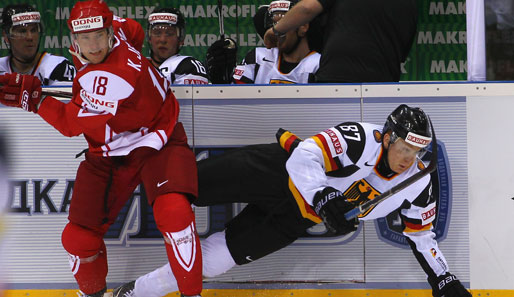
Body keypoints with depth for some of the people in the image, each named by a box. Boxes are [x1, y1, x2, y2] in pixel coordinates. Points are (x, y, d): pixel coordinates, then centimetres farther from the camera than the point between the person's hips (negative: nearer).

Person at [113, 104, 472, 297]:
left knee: (220, 254, -3)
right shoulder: (360, 140, -28)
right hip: (276, 172, -5)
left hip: (294, 217, 5)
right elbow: (306, 155, -34)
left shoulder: (418, 186, -8)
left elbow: (421, 233, 5)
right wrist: (323, 198, -47)